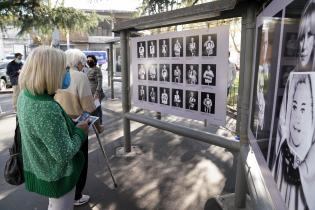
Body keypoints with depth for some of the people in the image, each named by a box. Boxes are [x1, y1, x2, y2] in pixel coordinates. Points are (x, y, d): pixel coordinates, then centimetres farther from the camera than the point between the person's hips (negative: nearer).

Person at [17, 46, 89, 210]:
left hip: (39, 169, 8)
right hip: (57, 175, -8)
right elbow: (64, 154, -30)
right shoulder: (48, 110, -37)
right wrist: (80, 131, -16)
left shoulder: (24, 95, -7)